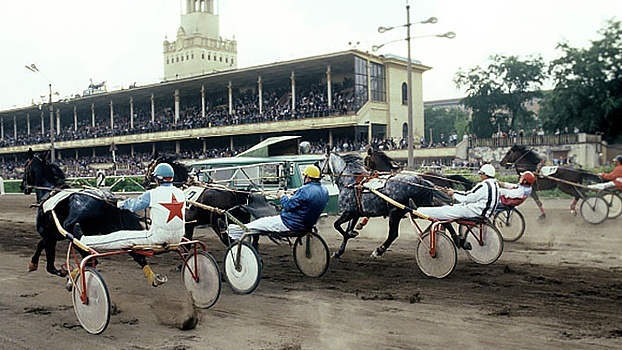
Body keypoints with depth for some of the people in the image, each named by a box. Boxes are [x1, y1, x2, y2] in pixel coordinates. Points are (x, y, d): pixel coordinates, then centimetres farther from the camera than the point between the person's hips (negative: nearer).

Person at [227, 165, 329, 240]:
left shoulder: (305, 190, -26)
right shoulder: (324, 191, 1)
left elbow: (288, 205, -20)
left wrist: (282, 196, -1)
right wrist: (292, 196, 14)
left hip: (290, 224, -9)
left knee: (256, 224, 4)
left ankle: (230, 231, 16)